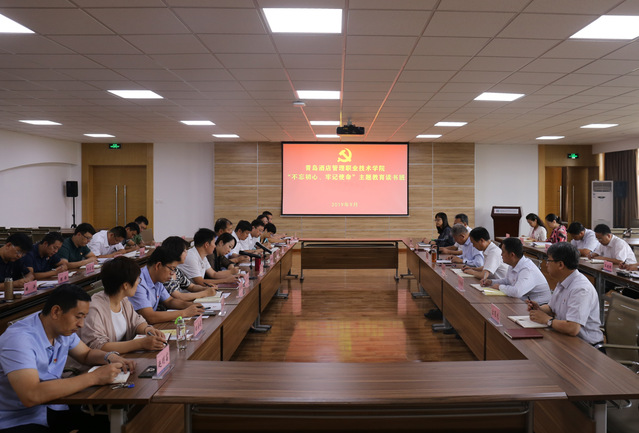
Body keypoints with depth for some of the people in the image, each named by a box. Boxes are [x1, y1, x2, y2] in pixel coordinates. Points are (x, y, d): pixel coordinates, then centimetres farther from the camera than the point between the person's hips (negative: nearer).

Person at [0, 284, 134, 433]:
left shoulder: (63, 329, -1)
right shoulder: (19, 339, -25)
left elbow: (86, 354, 17)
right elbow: (31, 396, -36)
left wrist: (110, 357, -7)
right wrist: (93, 377, -34)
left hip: (50, 406, 8)